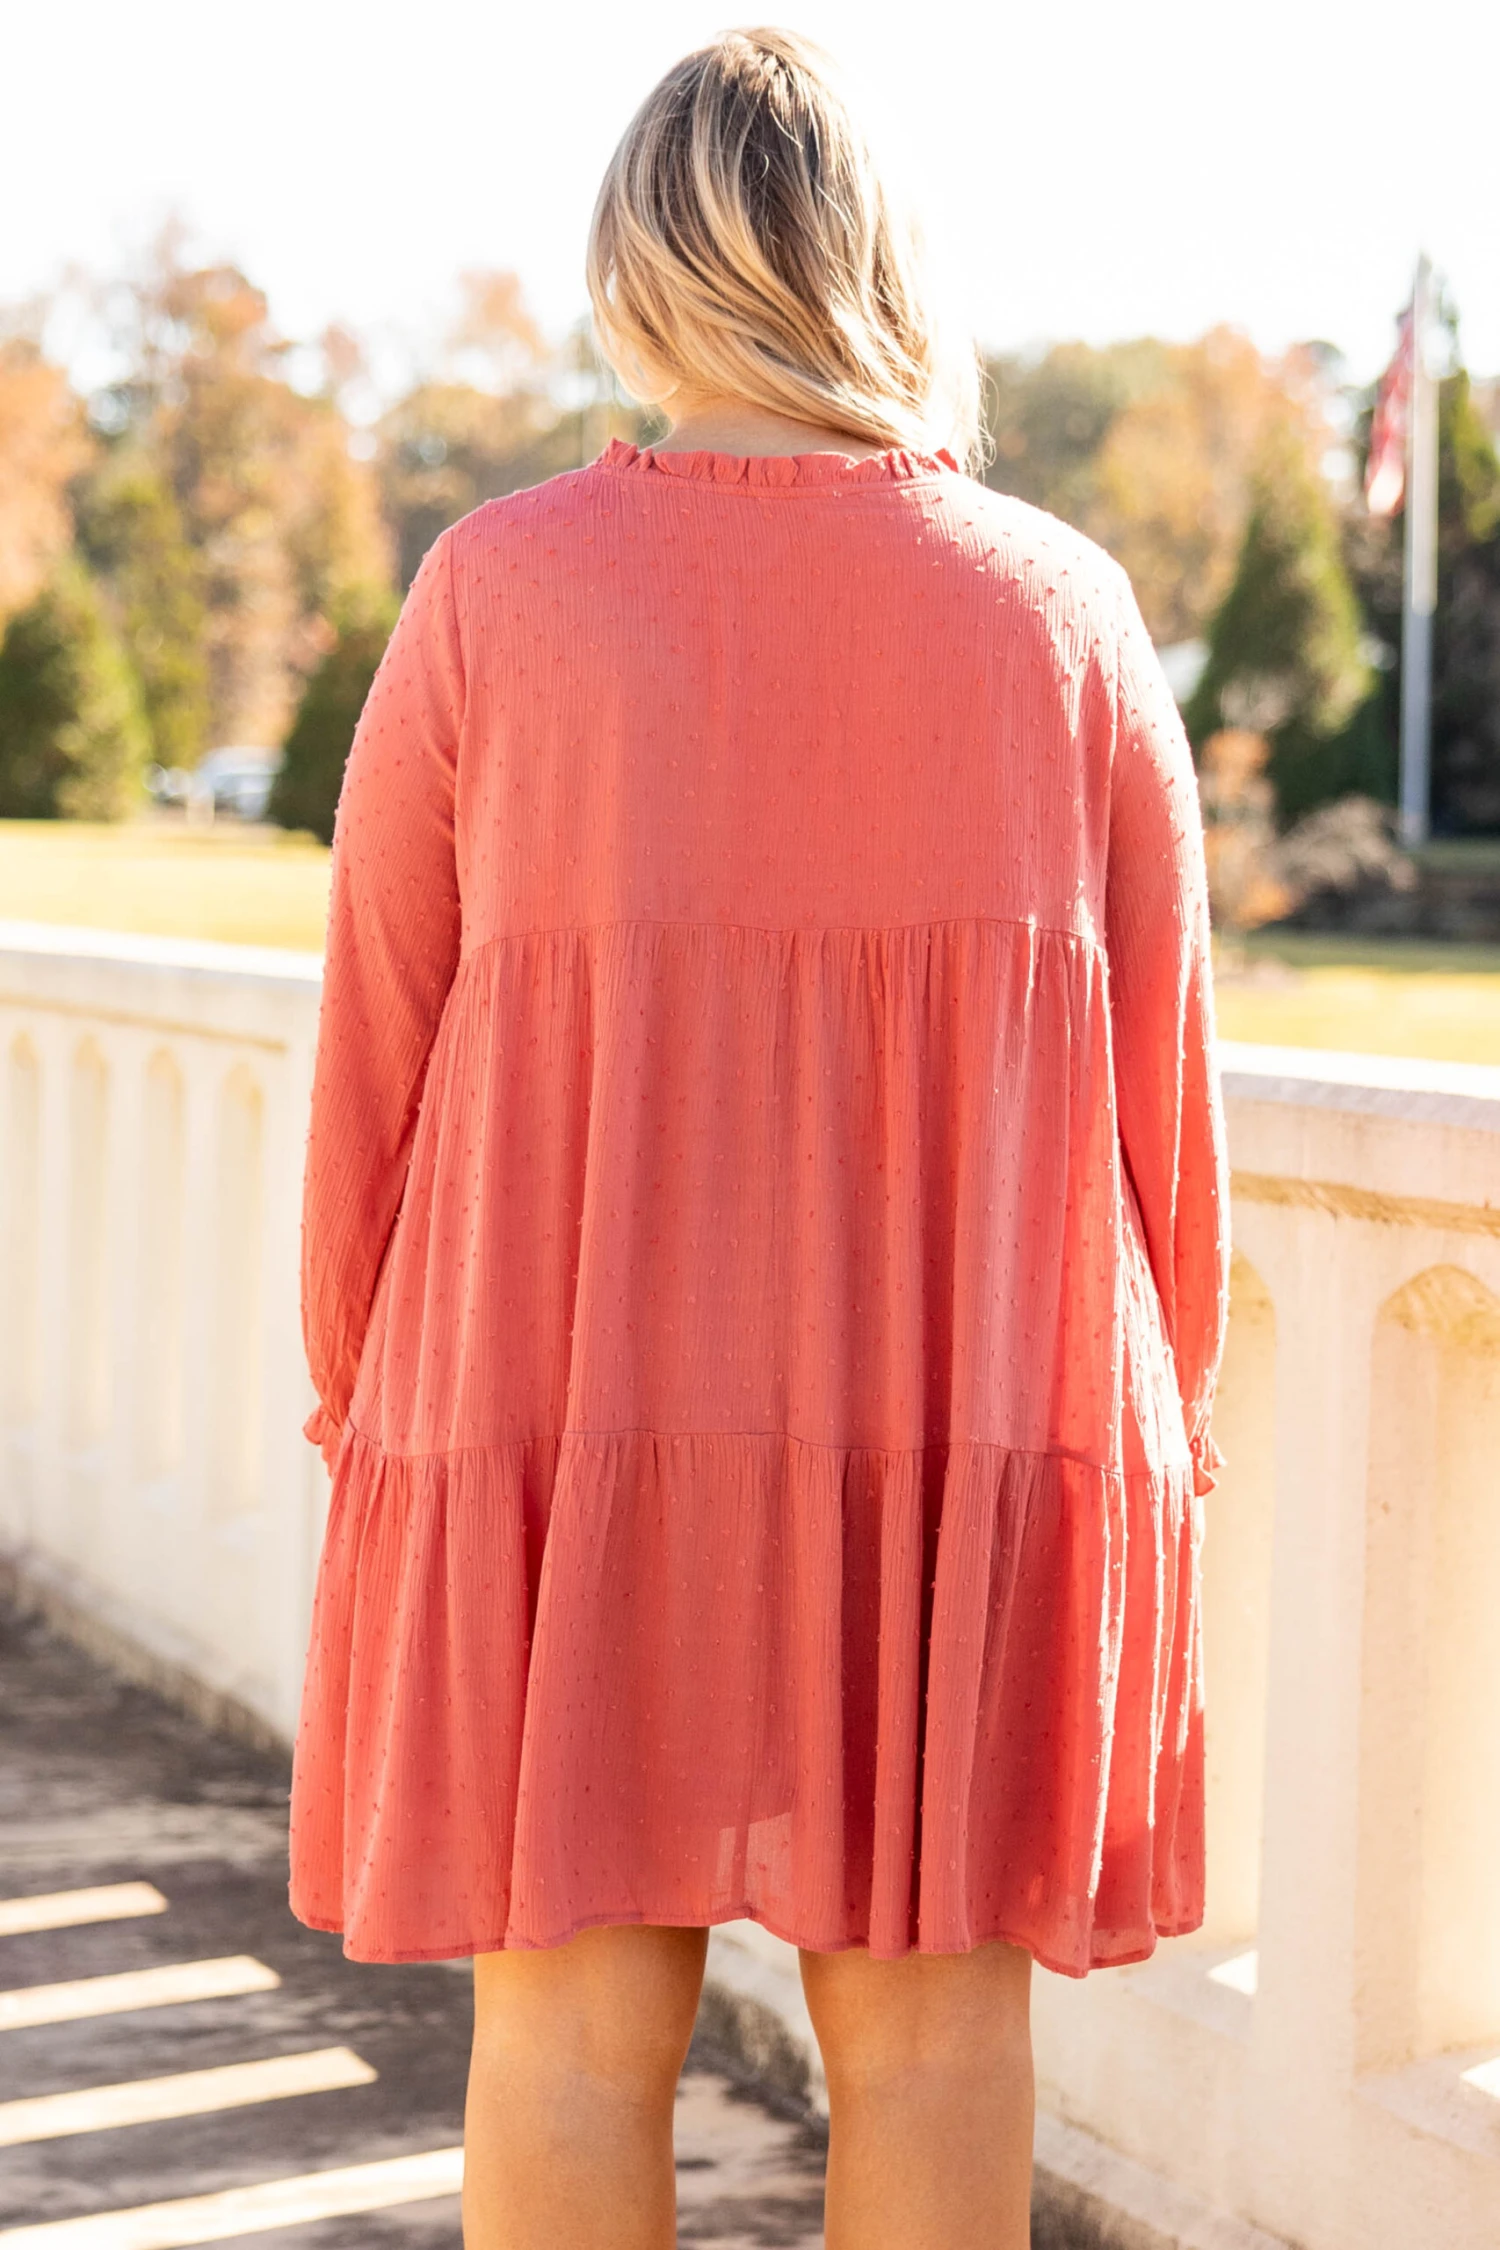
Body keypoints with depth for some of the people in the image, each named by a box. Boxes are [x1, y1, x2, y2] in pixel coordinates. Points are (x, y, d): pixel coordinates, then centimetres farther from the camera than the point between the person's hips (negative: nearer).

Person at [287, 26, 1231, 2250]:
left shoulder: (495, 593, -5)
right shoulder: (1066, 612, -2)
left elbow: (383, 1047, -2)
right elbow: (1158, 1083, 1)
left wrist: (365, 1405, 10)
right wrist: (1148, 1448, 12)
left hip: (576, 1416, -1)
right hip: (966, 1424, 1)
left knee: (577, 2008, 7)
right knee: (932, 2006, 9)